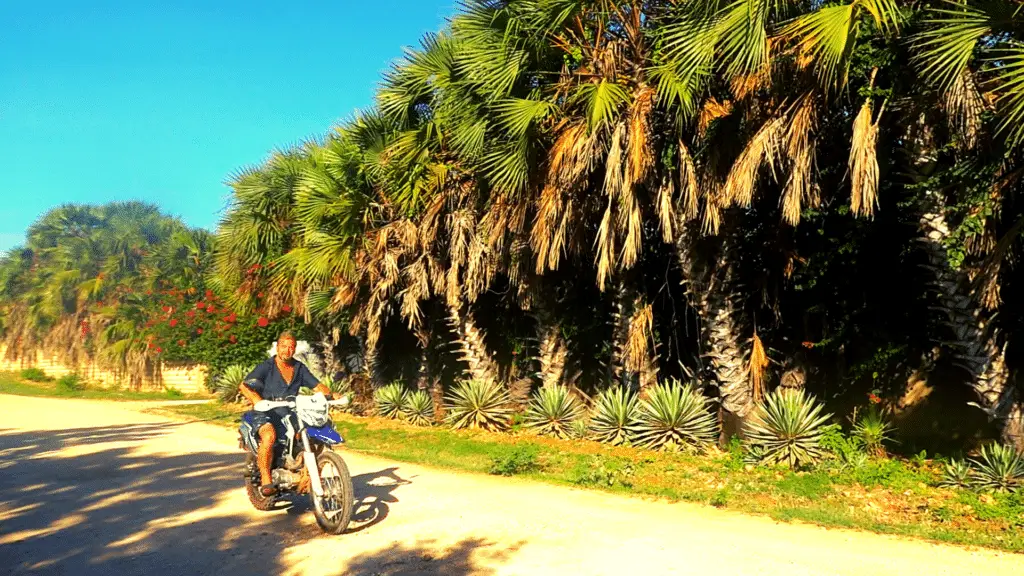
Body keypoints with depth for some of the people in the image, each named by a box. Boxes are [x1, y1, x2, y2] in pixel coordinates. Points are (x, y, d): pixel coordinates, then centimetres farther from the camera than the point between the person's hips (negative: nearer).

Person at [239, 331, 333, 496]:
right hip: (265, 414, -4)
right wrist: (257, 401, -30)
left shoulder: (299, 368, 11)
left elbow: (317, 385, 9)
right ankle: (265, 480, -23)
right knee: (269, 436, -35)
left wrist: (327, 394, -12)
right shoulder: (266, 367, -4)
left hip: (290, 414, 5)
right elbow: (243, 385, -13)